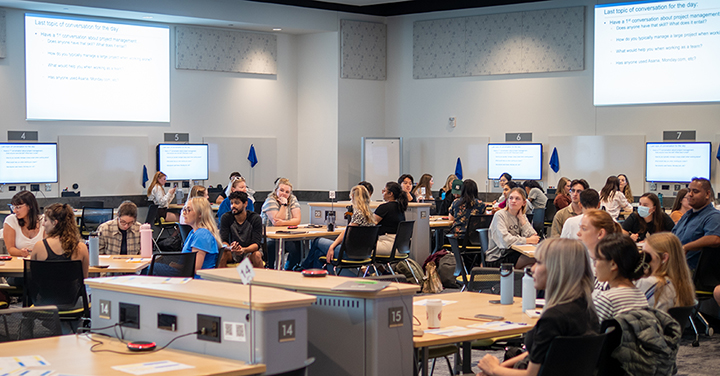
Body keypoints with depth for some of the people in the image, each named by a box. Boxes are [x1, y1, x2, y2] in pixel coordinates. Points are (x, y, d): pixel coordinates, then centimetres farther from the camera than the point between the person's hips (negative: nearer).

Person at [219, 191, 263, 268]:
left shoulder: (256, 218, -14)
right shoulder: (225, 218, -10)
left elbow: (256, 244, -19)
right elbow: (223, 241, -14)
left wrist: (244, 250, -41)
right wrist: (230, 248, -39)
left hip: (250, 249, -1)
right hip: (233, 252, 1)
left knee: (256, 255, -34)